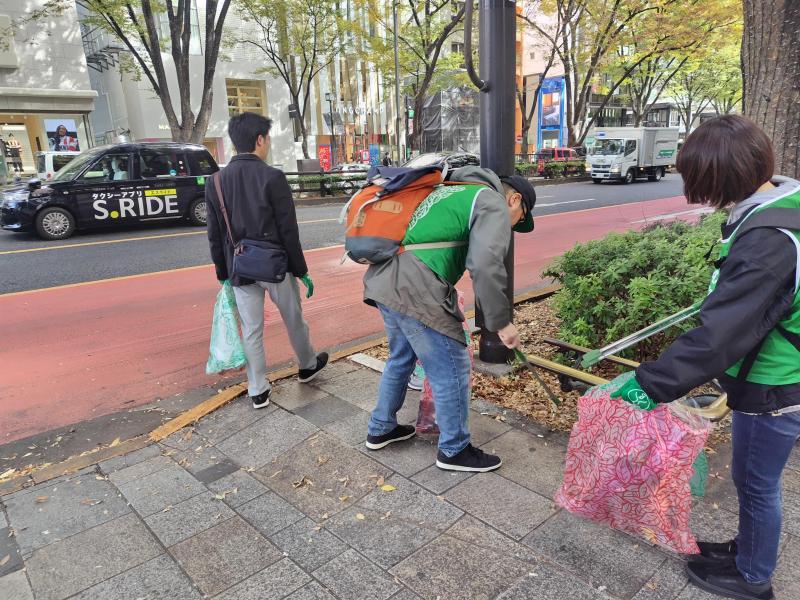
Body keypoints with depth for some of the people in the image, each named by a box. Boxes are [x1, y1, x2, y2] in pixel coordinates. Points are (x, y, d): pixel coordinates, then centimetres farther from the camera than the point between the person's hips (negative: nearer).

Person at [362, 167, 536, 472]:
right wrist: (501, 322, -9)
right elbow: (486, 266, -17)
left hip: (383, 281, 10)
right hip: (415, 292, -9)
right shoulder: (493, 203, -1)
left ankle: (381, 429, 42)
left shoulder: (454, 192, 27)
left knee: (401, 358, 26)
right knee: (451, 370, 6)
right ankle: (454, 450, 22)